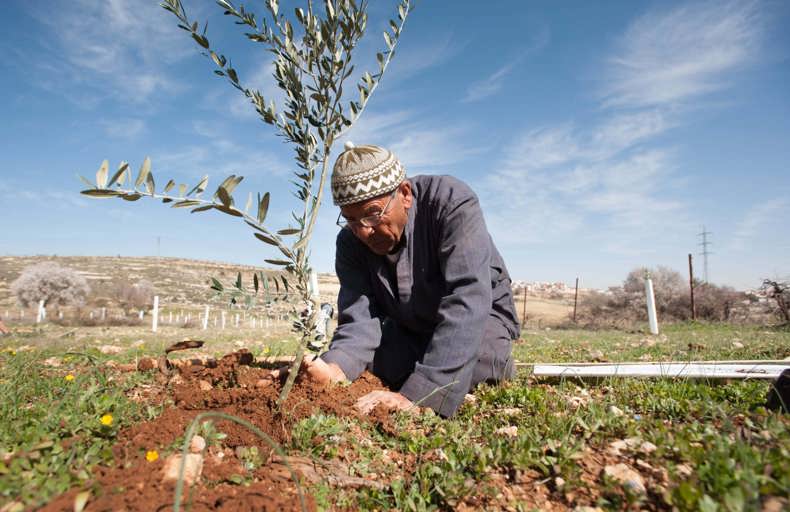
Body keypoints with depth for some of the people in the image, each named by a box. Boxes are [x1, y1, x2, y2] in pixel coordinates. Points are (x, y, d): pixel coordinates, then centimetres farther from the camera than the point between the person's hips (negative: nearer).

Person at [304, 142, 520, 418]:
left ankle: (497, 363, 2)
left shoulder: (451, 202, -31)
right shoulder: (350, 242, -15)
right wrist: (334, 368, -48)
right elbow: (359, 319, -24)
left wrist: (419, 395, -50)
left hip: (481, 315, -4)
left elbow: (467, 301, -41)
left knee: (463, 366, -33)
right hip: (410, 328, 5)